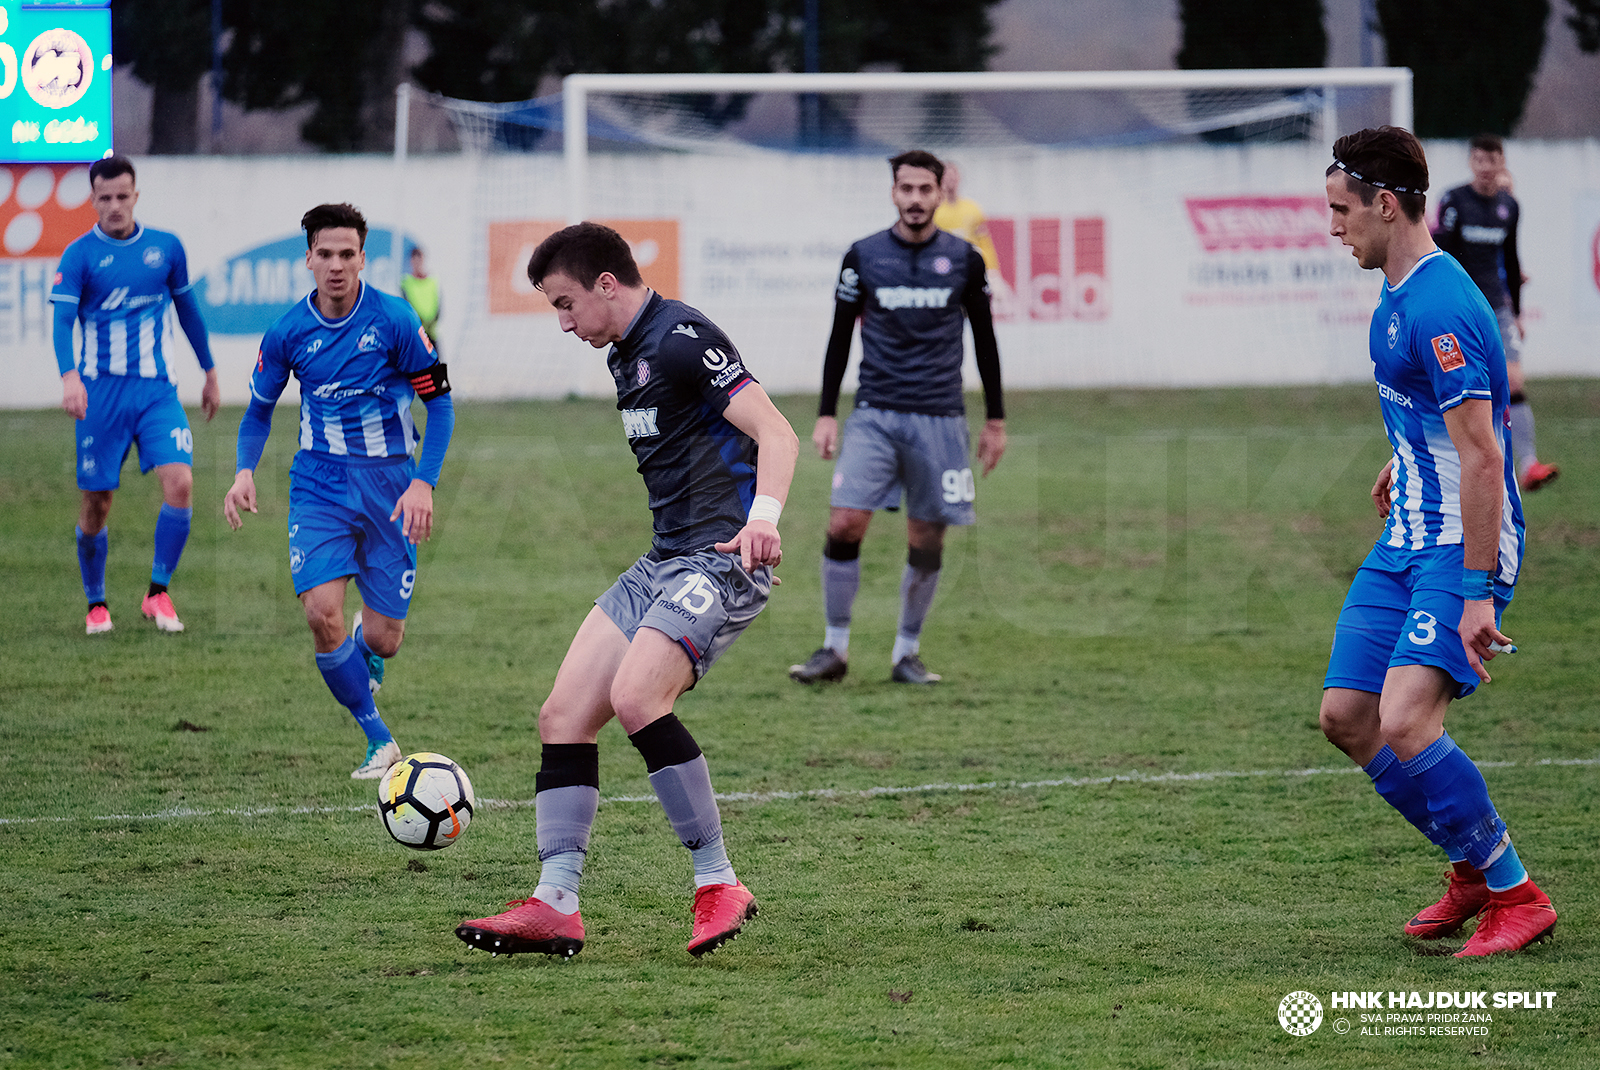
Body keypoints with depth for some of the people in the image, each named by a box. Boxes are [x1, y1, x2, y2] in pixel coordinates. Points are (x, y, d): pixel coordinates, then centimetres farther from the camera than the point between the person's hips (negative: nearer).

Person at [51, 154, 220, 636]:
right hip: (101, 391, -2)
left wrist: (210, 373, 25)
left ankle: (158, 594, -4)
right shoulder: (79, 254, -3)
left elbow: (188, 310, 20)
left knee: (180, 482, -17)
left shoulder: (166, 247, 7)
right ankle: (96, 604, 22)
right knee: (97, 504, 2)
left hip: (157, 388, 2)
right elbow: (63, 320, -13)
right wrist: (70, 376, -31)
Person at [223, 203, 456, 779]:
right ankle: (380, 742, -1)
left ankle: (362, 649, 41)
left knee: (383, 640, 0)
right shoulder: (288, 331, -4)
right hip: (319, 484, 1)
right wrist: (245, 471, -8)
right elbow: (260, 408, 10)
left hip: (388, 482, -1)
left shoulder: (395, 320, -10)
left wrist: (423, 483, -13)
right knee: (322, 614, -19)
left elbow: (439, 401, -3)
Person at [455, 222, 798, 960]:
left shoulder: (681, 338, -13)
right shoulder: (626, 355, 18)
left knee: (636, 698, -28)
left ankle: (719, 884, -18)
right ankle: (554, 906, 0)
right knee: (564, 715, 0)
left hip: (721, 561, -10)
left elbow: (776, 434, -21)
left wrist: (763, 518, -36)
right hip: (664, 561, 10)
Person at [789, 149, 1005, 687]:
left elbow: (985, 340, 11)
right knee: (844, 525, -13)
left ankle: (906, 654, 17)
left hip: (939, 418, 1)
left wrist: (996, 420, 11)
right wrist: (826, 414, 3)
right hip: (874, 414, -1)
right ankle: (835, 650, -1)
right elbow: (840, 337, 8)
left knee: (926, 541, 1)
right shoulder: (863, 257, 3)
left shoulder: (964, 259, 3)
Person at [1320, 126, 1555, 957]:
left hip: (1462, 547, -10)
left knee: (1404, 721, -23)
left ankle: (1516, 895, -10)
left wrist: (1477, 593, -25)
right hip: (1405, 544, 10)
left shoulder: (1440, 308, -21)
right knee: (1345, 716, 6)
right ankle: (1473, 871, 20)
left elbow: (1483, 458, -24)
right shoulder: (1397, 297, 11)